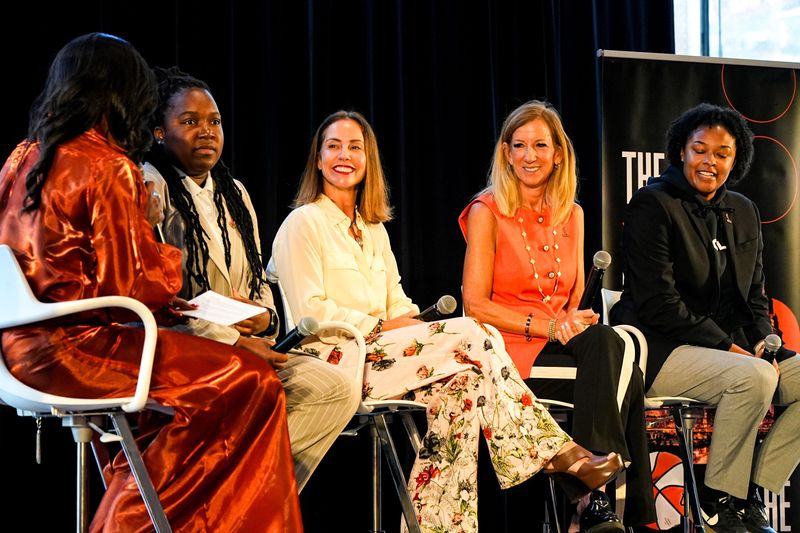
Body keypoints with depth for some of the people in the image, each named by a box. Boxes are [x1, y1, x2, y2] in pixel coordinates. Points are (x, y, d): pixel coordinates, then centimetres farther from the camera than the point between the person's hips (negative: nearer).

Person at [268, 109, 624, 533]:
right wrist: (380, 326, -14)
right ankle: (557, 454, -21)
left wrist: (412, 322, -3)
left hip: (377, 353, 7)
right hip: (334, 360, -7)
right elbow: (310, 311, -10)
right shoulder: (304, 223, -1)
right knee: (469, 335, -22)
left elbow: (397, 302, 20)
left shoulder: (373, 230, 24)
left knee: (461, 381, -24)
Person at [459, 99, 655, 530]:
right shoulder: (487, 212, 0)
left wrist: (579, 319, -7)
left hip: (561, 345, 5)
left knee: (604, 342, -31)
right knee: (606, 349, -31)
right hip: (509, 352, -5)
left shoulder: (571, 215, 16)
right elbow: (475, 305, -6)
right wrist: (549, 326, -15)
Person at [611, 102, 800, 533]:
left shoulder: (743, 212, 15)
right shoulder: (652, 205, -8)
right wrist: (727, 347, -18)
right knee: (755, 377, -32)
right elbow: (657, 302, -15)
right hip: (658, 349, -8)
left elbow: (754, 296, 19)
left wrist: (763, 340, -4)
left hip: (732, 345, 8)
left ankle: (753, 491, -6)